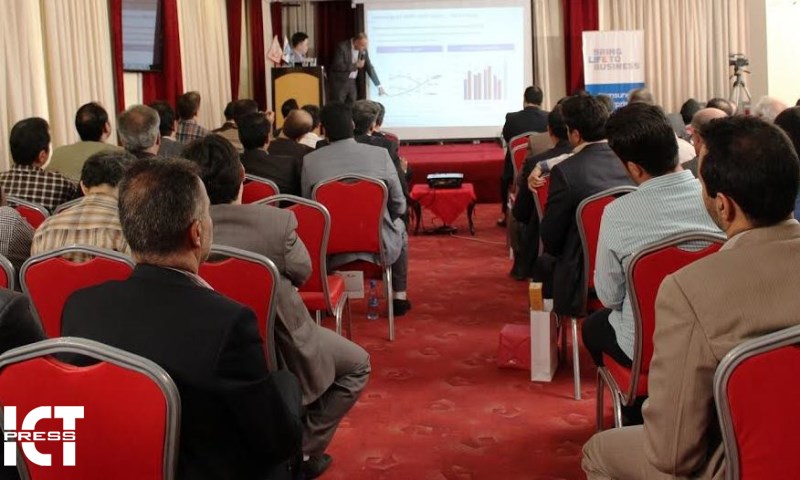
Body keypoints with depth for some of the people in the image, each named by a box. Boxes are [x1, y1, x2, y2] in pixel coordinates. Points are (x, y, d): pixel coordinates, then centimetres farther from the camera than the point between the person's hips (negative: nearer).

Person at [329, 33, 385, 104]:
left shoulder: (363, 51, 1)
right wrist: (356, 65, -21)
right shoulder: (342, 47, -17)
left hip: (352, 83, 6)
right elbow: (338, 66, -23)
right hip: (339, 82, -5)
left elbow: (369, 67, 8)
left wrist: (379, 86, 6)